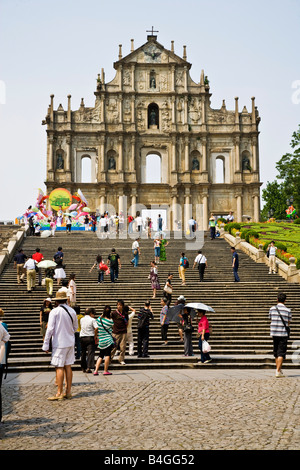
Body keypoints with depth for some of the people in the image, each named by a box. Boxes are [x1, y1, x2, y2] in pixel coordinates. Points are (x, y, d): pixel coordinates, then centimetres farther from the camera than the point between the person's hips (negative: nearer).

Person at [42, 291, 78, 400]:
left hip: (59, 343, -6)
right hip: (70, 342, 6)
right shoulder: (72, 311, 5)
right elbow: (75, 327, 17)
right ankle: (68, 392, 14)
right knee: (68, 367, 10)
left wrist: (46, 345, -8)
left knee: (59, 368, -3)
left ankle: (59, 393, -2)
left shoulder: (54, 312, -11)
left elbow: (50, 329, -13)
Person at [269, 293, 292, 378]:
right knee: (281, 353, -1)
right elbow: (288, 323, 3)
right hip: (283, 333, -3)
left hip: (274, 333, 3)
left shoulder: (272, 309, 1)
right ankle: (278, 371, -10)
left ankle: (279, 370, 22)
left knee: (276, 353, 15)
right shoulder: (288, 310, -5)